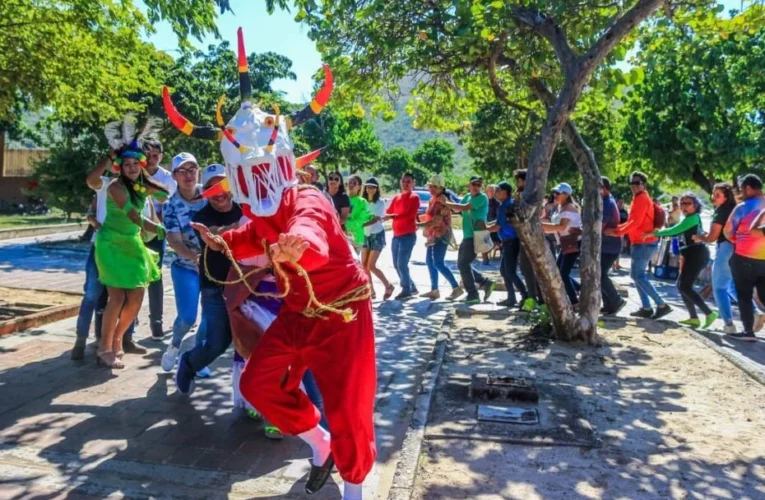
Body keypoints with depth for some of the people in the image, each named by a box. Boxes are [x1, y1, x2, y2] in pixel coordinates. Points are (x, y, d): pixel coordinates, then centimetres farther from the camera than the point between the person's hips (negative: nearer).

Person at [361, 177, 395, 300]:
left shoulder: (380, 203, -9)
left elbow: (376, 219, -21)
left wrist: (361, 225, -34)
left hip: (377, 235, -5)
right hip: (366, 235, 5)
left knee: (371, 266, -10)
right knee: (364, 265, 1)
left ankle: (388, 286, 8)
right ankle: (371, 291, 12)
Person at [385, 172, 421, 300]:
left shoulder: (414, 198, -4)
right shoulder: (396, 198, 15)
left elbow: (409, 214, -17)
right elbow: (388, 212, 11)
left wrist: (392, 216, -24)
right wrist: (387, 216, -11)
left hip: (408, 235, -7)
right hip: (396, 235, 7)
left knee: (402, 264, -10)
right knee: (397, 265, 10)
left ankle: (406, 290, 3)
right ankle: (411, 288, 23)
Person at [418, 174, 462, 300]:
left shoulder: (442, 200, -14)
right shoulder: (433, 199, 15)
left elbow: (437, 220, -22)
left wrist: (420, 224, -20)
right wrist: (428, 233, 14)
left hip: (440, 235, -10)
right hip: (433, 235, 10)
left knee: (438, 263, -13)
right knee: (429, 262, 10)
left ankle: (456, 288, -8)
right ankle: (434, 290, 17)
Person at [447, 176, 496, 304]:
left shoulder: (482, 198, -11)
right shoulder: (467, 196, 15)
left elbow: (464, 207, -19)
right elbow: (458, 209, 9)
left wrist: (446, 203, -12)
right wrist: (449, 204, -10)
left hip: (475, 236, -9)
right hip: (467, 236, 9)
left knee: (464, 264, -10)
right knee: (462, 264, 12)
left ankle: (473, 295, -2)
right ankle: (485, 282, 21)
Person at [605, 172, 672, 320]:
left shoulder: (642, 198, -12)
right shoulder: (638, 199, 18)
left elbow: (636, 222, -20)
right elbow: (632, 222, 21)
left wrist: (617, 232, -17)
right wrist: (617, 229, 12)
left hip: (644, 243, -10)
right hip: (641, 242, 10)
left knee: (638, 275, -9)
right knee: (637, 274, 12)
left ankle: (662, 305, -7)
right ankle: (646, 308, 15)